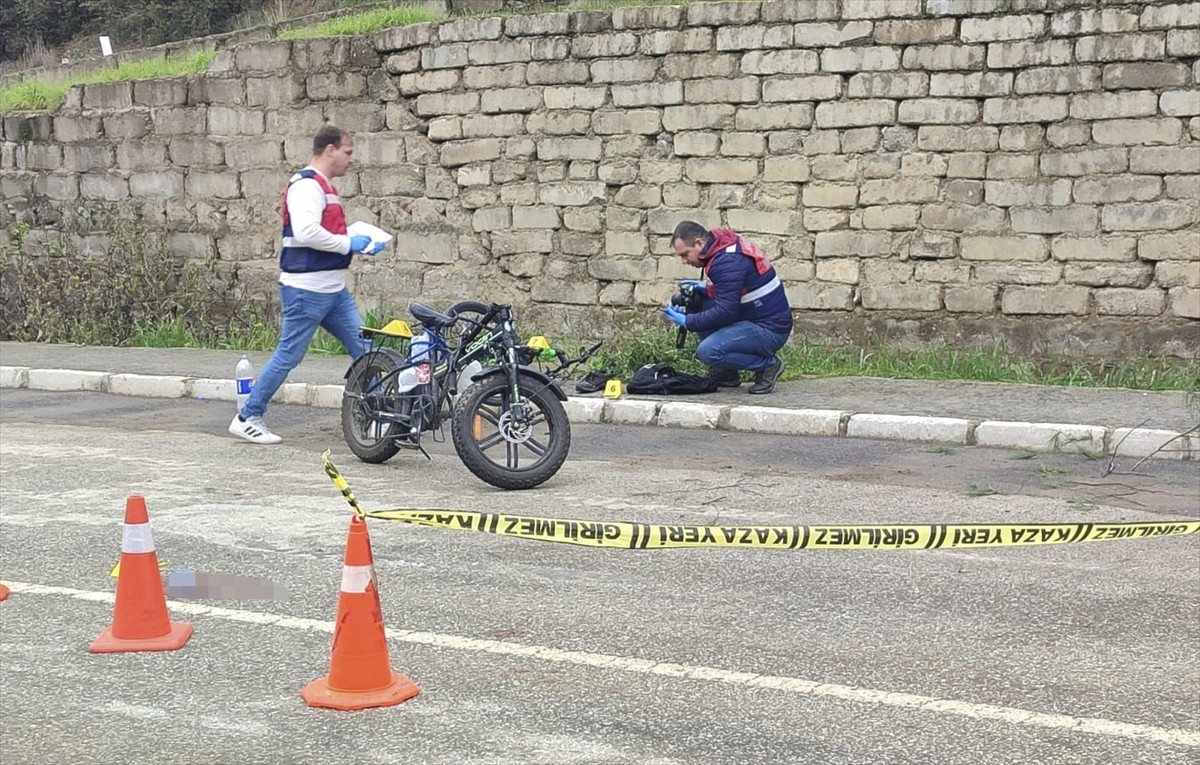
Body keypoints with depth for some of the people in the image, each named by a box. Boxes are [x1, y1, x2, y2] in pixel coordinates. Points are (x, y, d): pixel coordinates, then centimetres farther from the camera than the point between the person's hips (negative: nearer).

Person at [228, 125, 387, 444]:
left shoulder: (324, 187, 18)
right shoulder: (306, 186, -14)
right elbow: (306, 232, -27)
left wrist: (361, 244, 10)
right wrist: (348, 243, -18)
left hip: (333, 289, 10)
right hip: (307, 289, -10)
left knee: (364, 349, 7)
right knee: (288, 355, -3)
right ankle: (247, 418, 8)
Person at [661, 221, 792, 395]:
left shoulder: (728, 261, -22)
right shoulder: (725, 244, 8)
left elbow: (725, 312, -24)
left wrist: (687, 322, -14)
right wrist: (704, 287, 5)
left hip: (770, 329, -10)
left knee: (708, 351, -25)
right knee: (697, 304, 7)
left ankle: (768, 365, -4)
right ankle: (725, 374, 11)